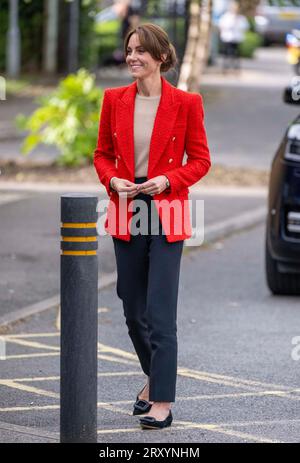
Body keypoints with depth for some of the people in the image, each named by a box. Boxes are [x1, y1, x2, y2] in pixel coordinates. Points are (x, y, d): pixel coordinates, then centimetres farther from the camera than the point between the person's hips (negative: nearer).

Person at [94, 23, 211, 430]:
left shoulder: (186, 103, -5)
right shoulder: (114, 99, 5)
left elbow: (200, 161, 0)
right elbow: (102, 154, 12)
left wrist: (167, 180, -15)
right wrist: (113, 180, -8)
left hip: (167, 213, -4)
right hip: (126, 213, 4)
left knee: (160, 313, -8)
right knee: (133, 310, 13)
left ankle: (162, 403, -4)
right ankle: (155, 376, 36)